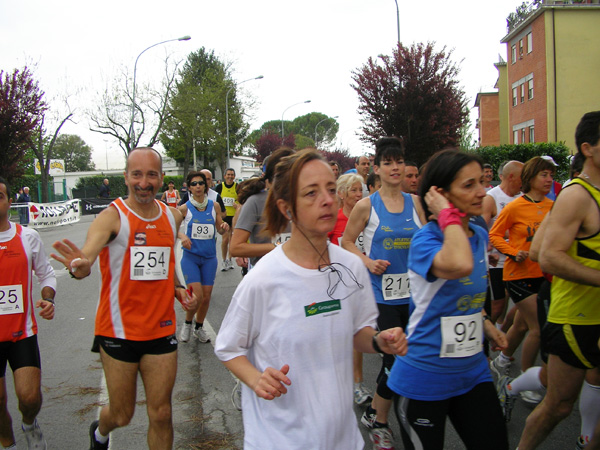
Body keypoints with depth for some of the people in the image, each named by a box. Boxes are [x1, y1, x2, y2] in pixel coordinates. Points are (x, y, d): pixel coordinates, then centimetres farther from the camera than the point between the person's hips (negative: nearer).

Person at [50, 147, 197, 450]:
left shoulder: (172, 216, 5)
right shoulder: (112, 217, -13)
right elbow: (87, 254, -31)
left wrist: (177, 288, 5)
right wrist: (79, 267, -54)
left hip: (161, 330, 4)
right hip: (119, 331, -4)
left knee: (161, 415, 7)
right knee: (122, 415, 11)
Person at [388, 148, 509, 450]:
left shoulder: (480, 236, 5)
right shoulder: (425, 239, -18)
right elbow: (459, 265, -42)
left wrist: (485, 324, 10)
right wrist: (449, 216, -29)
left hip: (473, 371, 7)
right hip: (424, 377, -7)